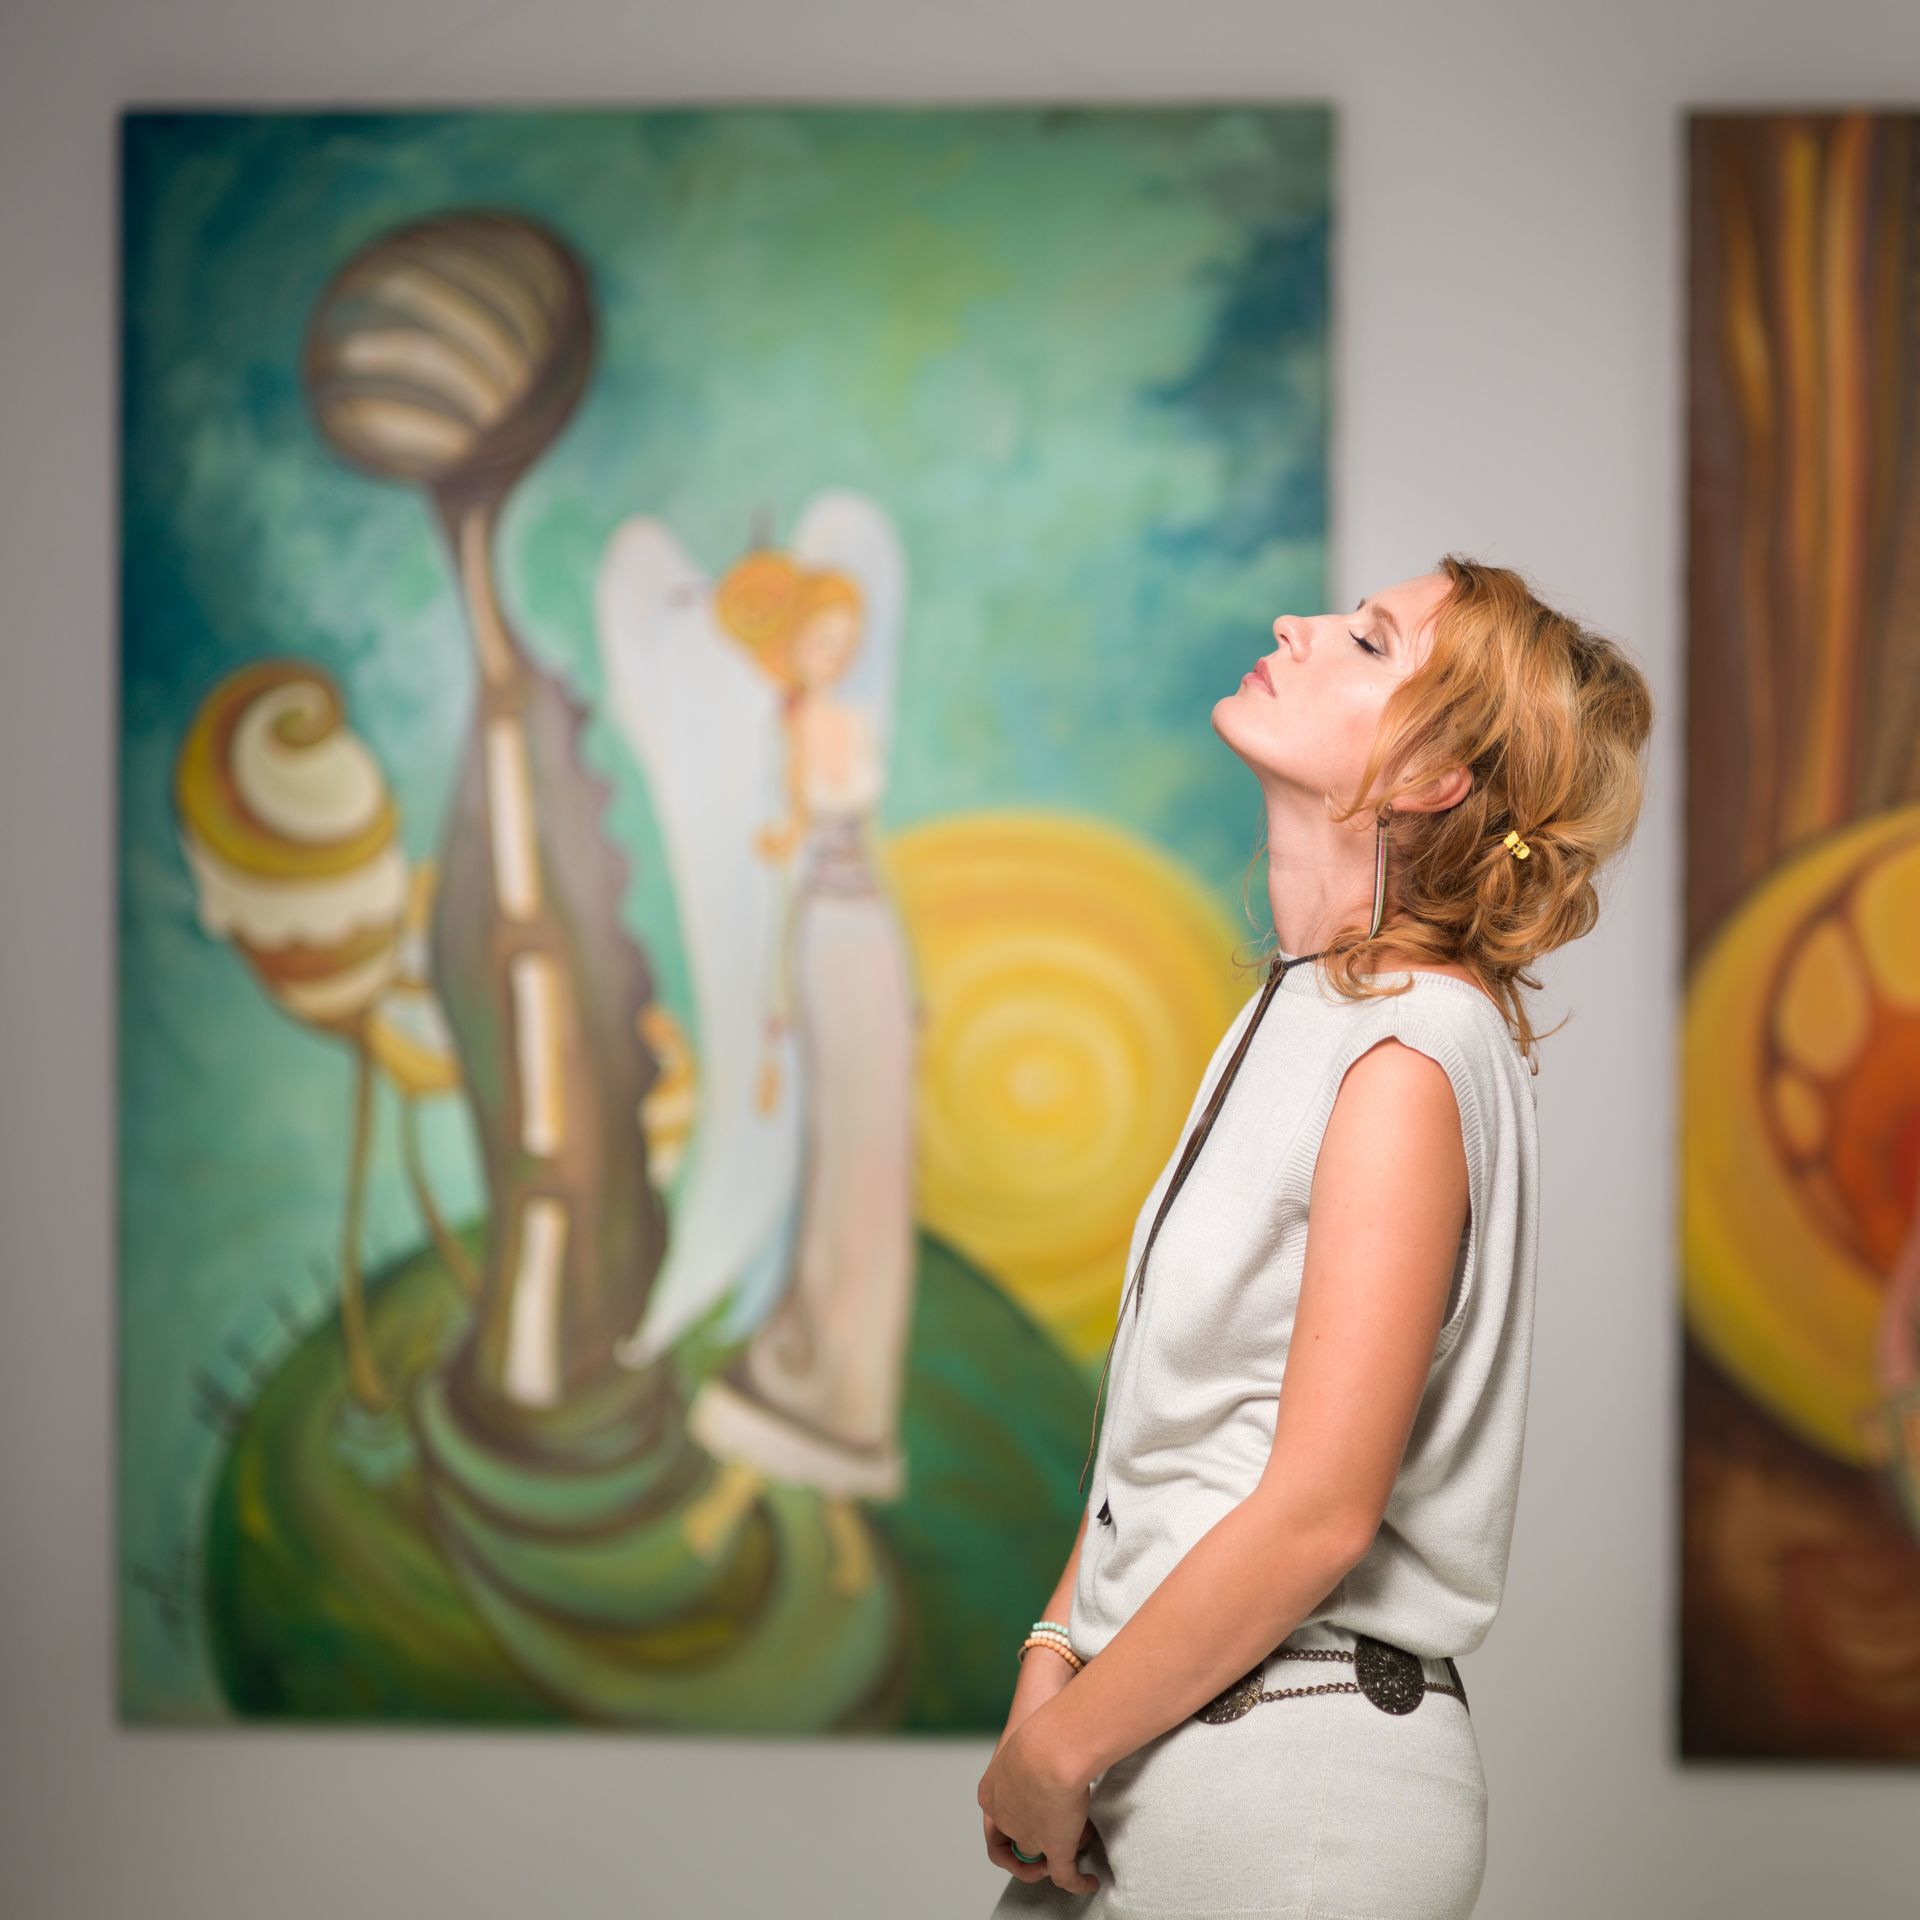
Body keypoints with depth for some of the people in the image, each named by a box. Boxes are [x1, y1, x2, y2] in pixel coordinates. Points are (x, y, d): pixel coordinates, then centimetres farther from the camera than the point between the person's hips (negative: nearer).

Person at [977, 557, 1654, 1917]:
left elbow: (1316, 1515, -20)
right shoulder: (1298, 1015, 11)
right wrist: (1053, 1663, 1)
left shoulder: (1411, 1056, -17)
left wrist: (1055, 1754, -13)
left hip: (1298, 1782, -7)